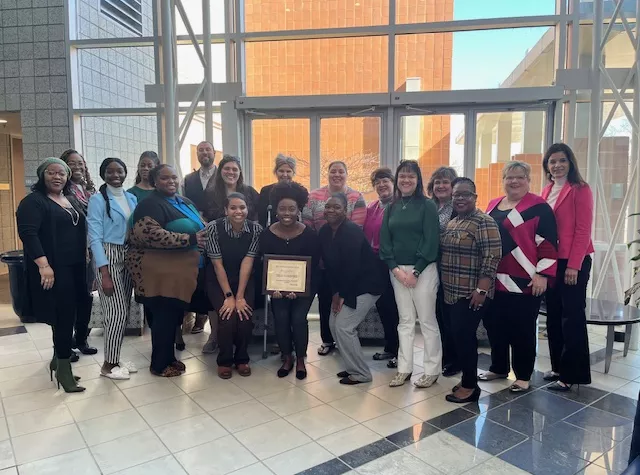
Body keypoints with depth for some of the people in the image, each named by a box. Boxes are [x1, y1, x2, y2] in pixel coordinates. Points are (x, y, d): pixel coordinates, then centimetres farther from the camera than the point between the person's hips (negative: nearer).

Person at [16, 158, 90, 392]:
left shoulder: (72, 199, 15)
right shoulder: (33, 201, -7)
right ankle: (63, 368, 3)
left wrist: (85, 256, 17)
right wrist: (43, 264, -25)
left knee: (67, 316, 13)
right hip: (52, 269, -7)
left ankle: (58, 359, 28)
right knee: (63, 316, -7)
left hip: (75, 267, 8)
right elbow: (28, 233, -18)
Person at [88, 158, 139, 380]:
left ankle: (115, 359, 22)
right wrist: (104, 273, -18)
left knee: (124, 311, 8)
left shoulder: (132, 198, 9)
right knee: (117, 312, -6)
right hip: (108, 258, -6)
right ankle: (108, 364, 9)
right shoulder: (98, 200, -7)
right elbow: (95, 238, -12)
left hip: (129, 258, 6)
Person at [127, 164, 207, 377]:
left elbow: (198, 225, 29)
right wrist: (190, 239, -25)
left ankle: (168, 357, 29)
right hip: (160, 270, -8)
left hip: (182, 268, 8)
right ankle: (160, 364, 13)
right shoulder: (151, 204, -11)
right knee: (165, 316, -3)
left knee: (175, 315, 14)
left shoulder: (185, 202, 17)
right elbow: (151, 234, -25)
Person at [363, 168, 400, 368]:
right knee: (381, 304, 15)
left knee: (394, 306, 1)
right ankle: (389, 347, 29)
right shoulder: (371, 207, 12)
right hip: (374, 263, 7)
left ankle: (399, 351, 16)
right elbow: (365, 234, 13)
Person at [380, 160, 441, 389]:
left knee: (427, 321, 3)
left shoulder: (427, 205, -4)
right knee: (405, 320, 11)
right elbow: (384, 241, 6)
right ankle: (404, 368, 20)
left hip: (423, 269, -4)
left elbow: (431, 242, -10)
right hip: (397, 270, 5)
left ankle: (432, 370, 15)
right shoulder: (391, 208, 10)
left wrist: (415, 271, -14)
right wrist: (395, 269, -7)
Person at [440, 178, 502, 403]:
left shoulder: (484, 222, -12)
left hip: (472, 294, -8)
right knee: (457, 335, 13)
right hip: (451, 293, 8)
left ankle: (470, 385, 10)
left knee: (464, 336, -4)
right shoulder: (451, 223, 13)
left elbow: (492, 257, -18)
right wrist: (445, 287, 17)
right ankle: (467, 378, 26)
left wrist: (481, 289, -21)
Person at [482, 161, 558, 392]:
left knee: (522, 329, 3)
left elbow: (548, 244, -10)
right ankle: (498, 368, 31)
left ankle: (523, 376, 19)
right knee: (494, 325, 14)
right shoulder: (493, 205, 14)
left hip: (523, 282, -6)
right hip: (494, 280, 7)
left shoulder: (539, 207, -6)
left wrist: (542, 274, -16)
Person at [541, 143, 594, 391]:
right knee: (553, 315, 13)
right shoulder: (546, 191, 11)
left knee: (572, 317, 1)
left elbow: (583, 230, -12)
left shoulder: (580, 189, -8)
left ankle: (572, 374, 12)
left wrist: (573, 265, -16)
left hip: (573, 262, -7)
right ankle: (558, 366, 26)